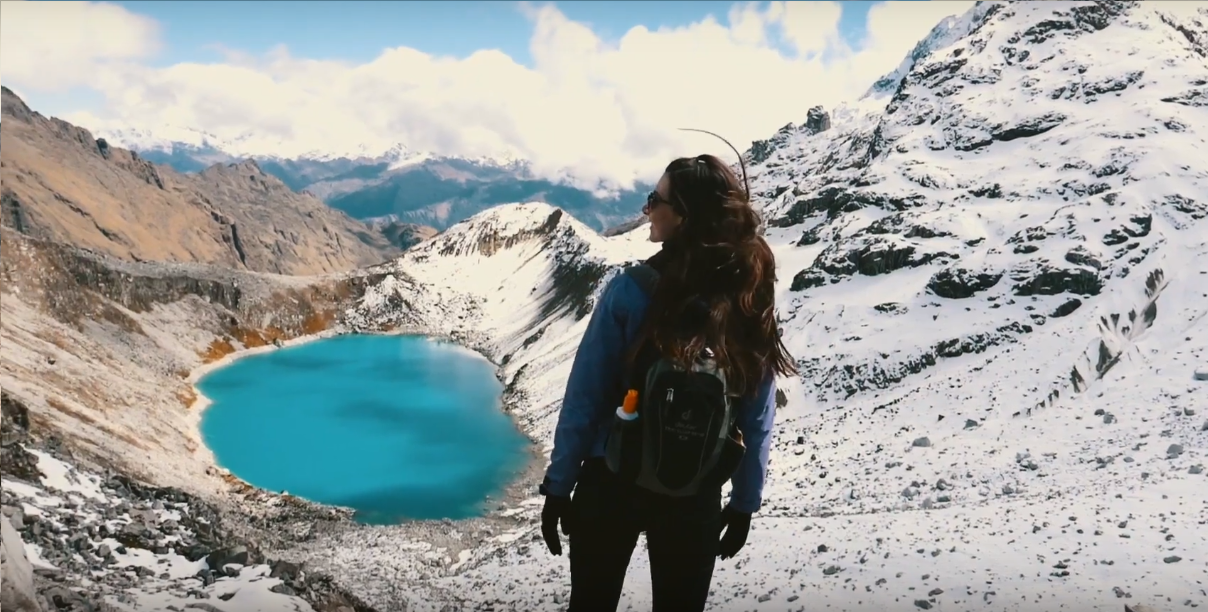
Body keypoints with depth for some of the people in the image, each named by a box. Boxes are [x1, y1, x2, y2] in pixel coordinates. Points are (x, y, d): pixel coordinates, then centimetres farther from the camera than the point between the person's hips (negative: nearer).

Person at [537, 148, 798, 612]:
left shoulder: (632, 290, -17)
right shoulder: (753, 301, -8)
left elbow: (585, 400, -13)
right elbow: (757, 419, -2)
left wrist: (558, 486, -2)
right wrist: (744, 502, 10)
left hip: (613, 481, -2)